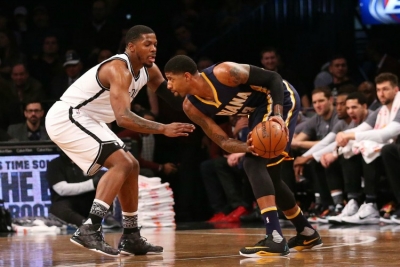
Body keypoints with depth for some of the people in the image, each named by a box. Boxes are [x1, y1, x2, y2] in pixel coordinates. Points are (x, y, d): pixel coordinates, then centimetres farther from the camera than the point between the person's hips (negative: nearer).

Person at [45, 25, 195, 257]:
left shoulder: (148, 70, 4)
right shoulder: (119, 69, -25)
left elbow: (174, 96, 12)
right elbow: (123, 117, -36)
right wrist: (164, 129, -40)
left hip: (85, 121, 10)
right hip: (67, 117, -10)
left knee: (131, 166, 12)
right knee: (122, 163, -21)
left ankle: (131, 238, 18)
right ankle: (90, 230, -28)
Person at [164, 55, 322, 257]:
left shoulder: (224, 73, -31)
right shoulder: (191, 107, -10)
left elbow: (274, 78, -22)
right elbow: (223, 142, -10)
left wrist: (277, 114, -34)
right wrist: (246, 147, -31)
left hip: (281, 99, -8)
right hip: (260, 109, 8)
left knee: (253, 163, -23)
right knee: (269, 178, 14)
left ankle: (275, 238, -30)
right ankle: (307, 233, 33)